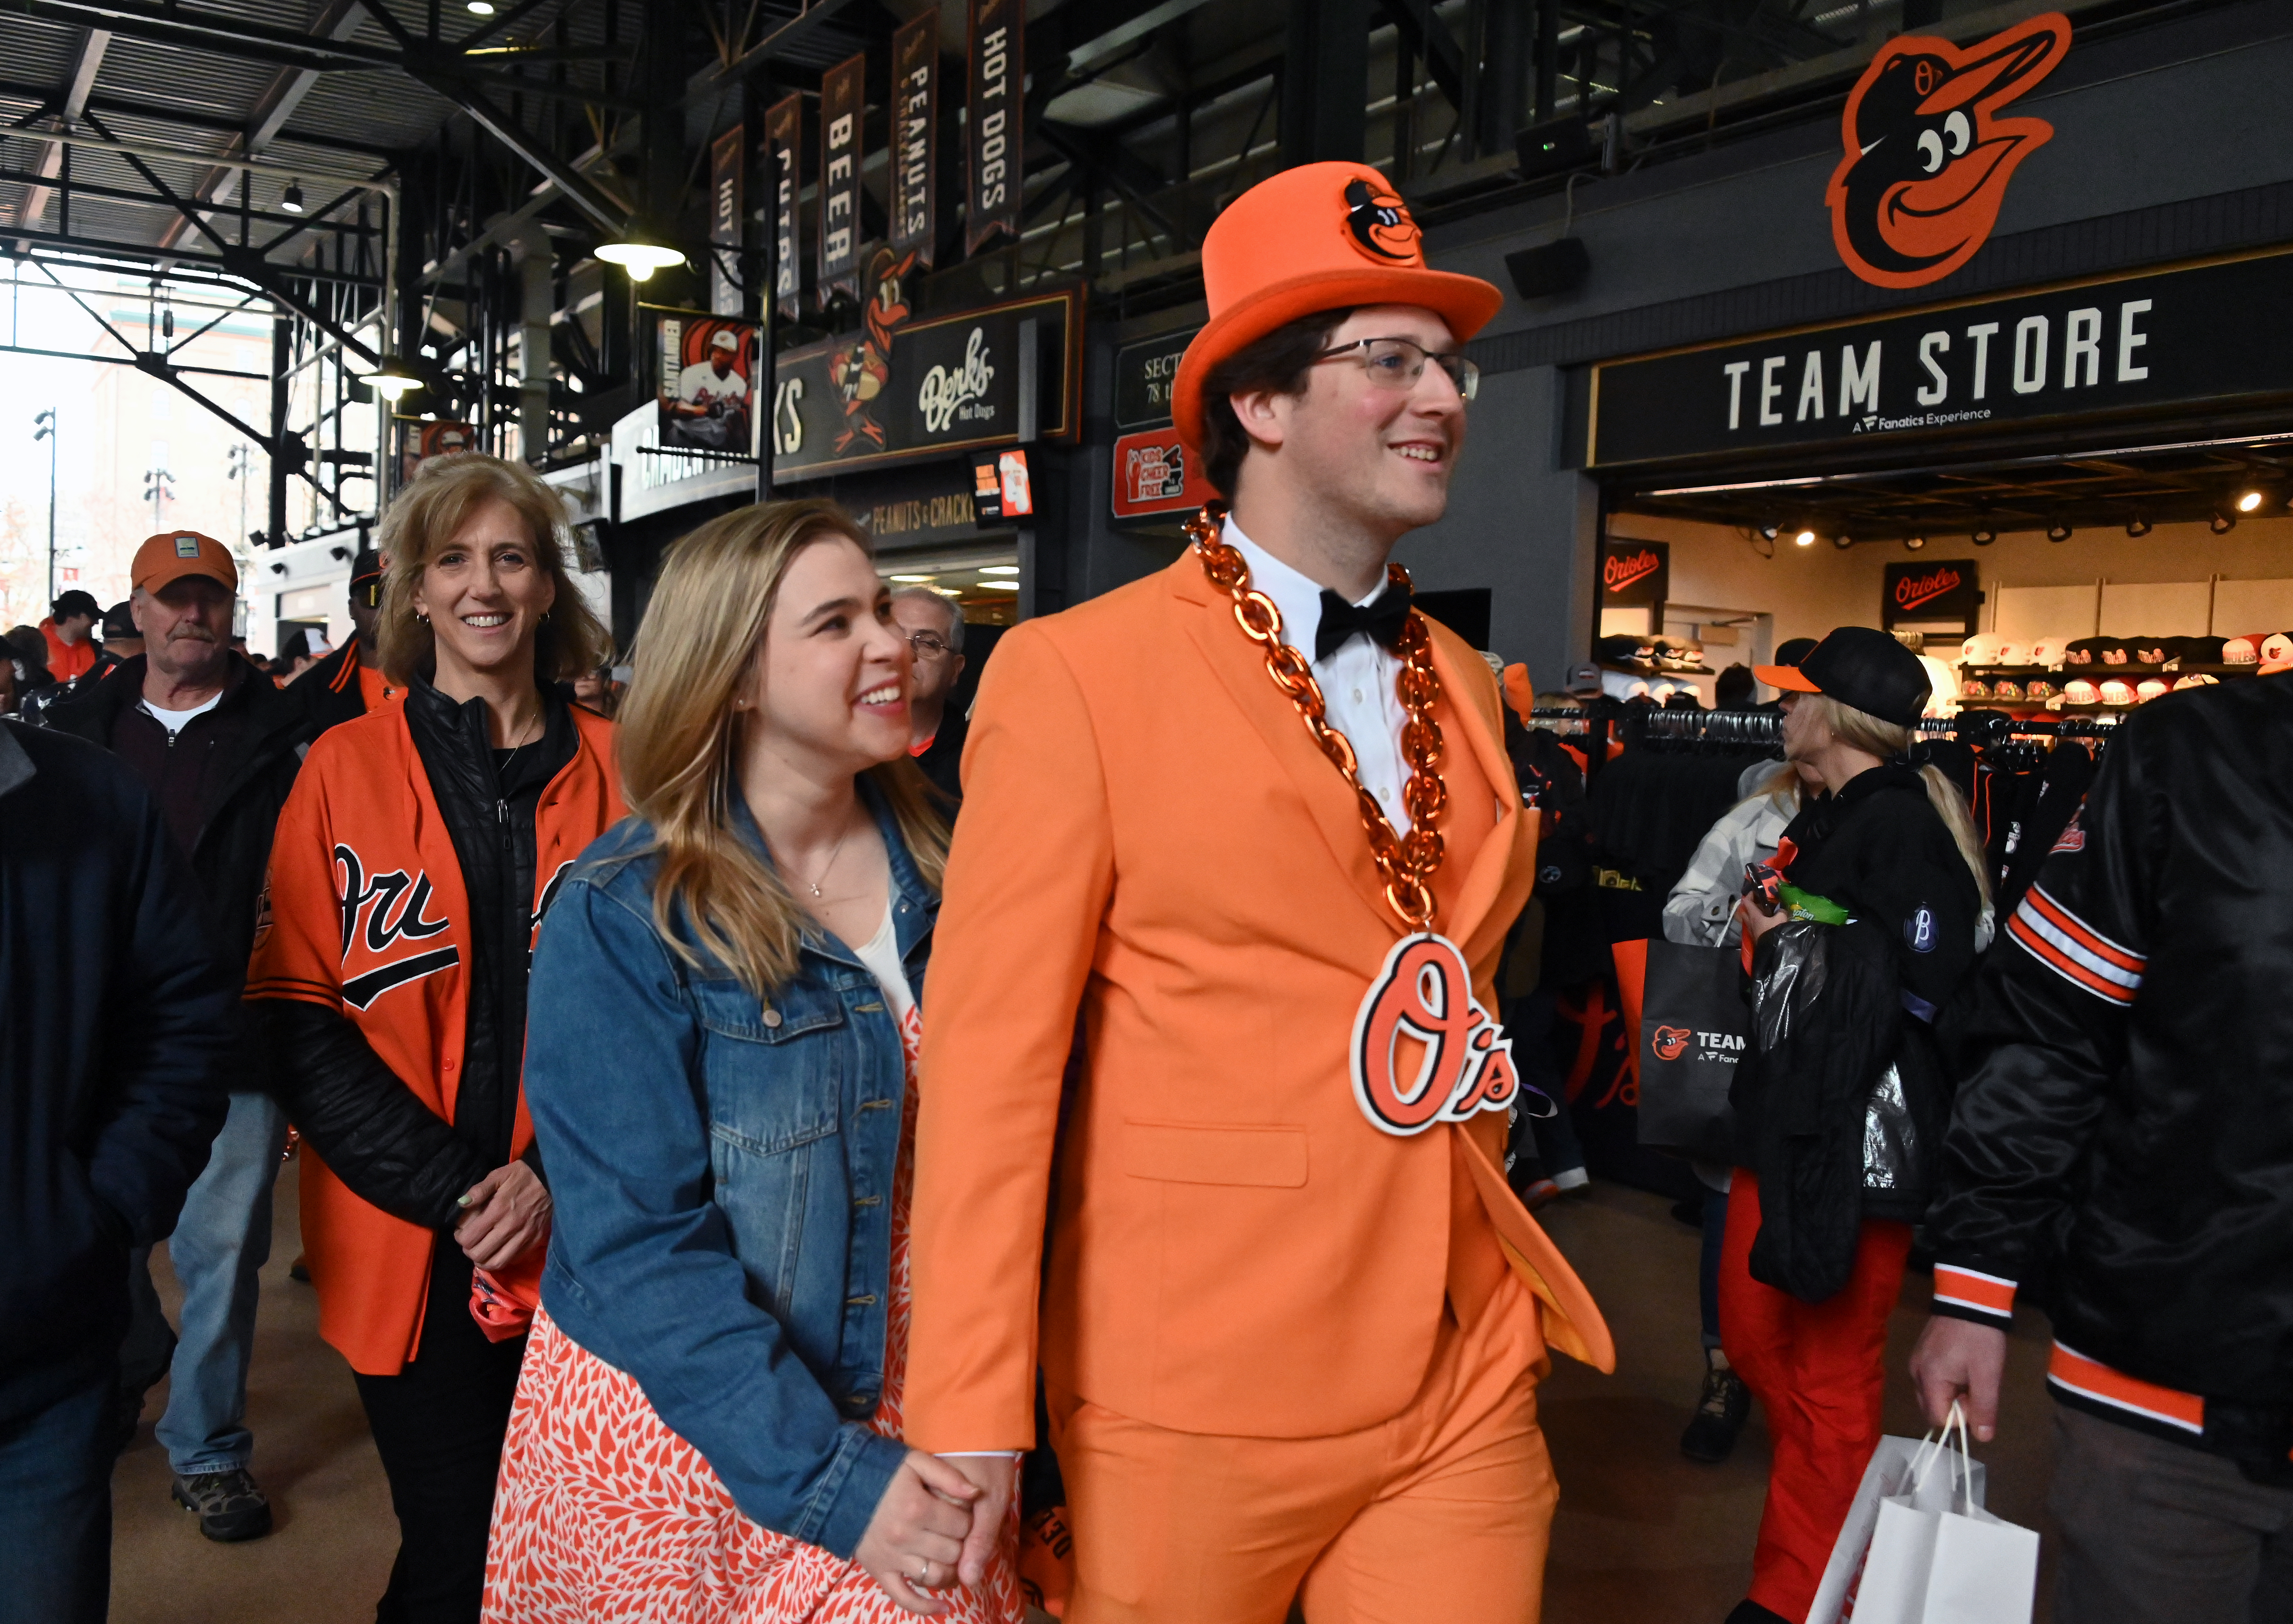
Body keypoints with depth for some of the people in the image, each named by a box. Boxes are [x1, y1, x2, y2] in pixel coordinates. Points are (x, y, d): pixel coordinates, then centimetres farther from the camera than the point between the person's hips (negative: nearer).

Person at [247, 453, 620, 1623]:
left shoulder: (612, 768, 1)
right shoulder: (345, 769, 1)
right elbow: (294, 1018, -3)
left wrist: (560, 1175, -11)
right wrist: (449, 1190, -12)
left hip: (580, 1237, 1)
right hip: (409, 1251, -1)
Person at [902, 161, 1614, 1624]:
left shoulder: (1466, 684, 8)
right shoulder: (1079, 673, -11)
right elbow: (993, 1053, -13)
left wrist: (1516, 1299, 16)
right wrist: (974, 1424, -13)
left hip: (1470, 1384, 5)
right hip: (1196, 1402, -4)